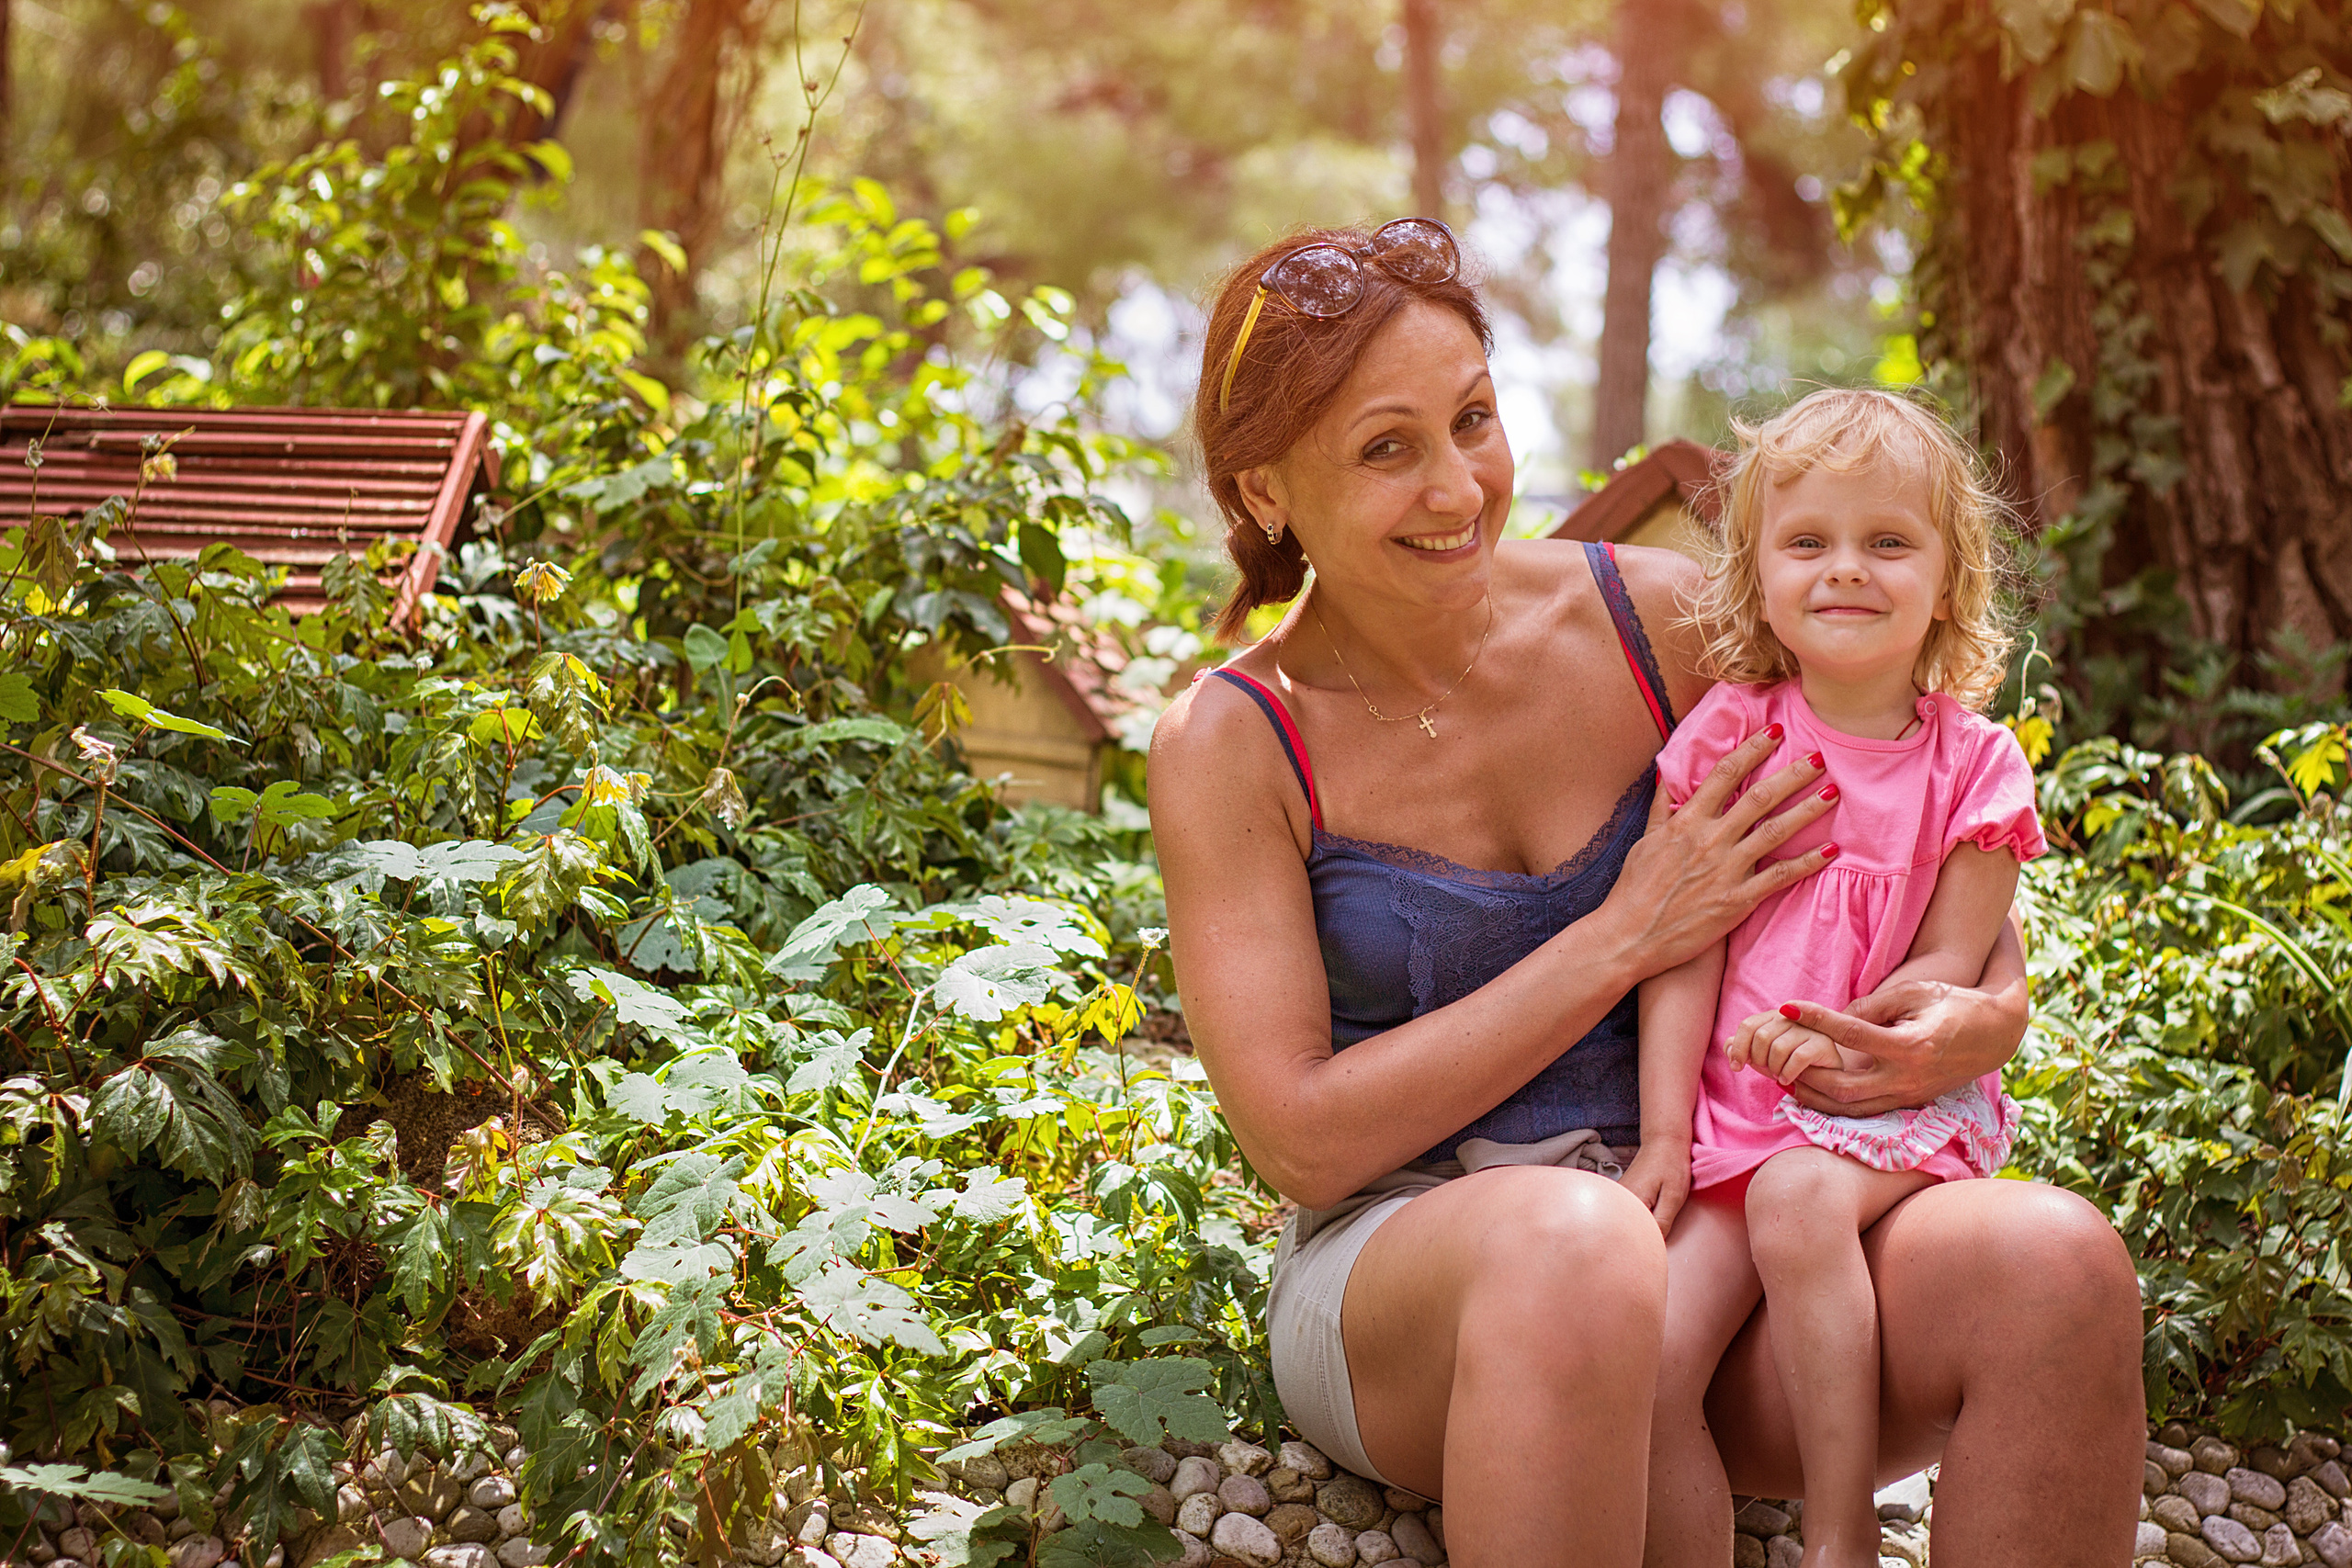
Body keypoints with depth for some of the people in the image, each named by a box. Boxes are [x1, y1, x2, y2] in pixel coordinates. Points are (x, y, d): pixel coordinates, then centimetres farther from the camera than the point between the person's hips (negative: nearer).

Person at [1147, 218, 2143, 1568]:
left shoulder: (1659, 619, 1)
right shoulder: (1234, 747, -6)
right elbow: (1300, 1140, -12)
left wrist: (1990, 1015, -11)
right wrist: (1624, 939, -15)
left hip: (1708, 1253, 4)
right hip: (1400, 1278, -3)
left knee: (2059, 1262, -27)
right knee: (1576, 1245, -40)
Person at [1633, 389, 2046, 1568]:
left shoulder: (1970, 766, 3)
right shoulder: (1729, 735, 4)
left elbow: (1949, 965, -1)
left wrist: (1839, 1048, -19)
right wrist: (1666, 1129, -6)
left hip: (1895, 1096, -1)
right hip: (1735, 1108, 1)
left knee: (1798, 1195, -34)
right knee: (1649, 1356, -21)